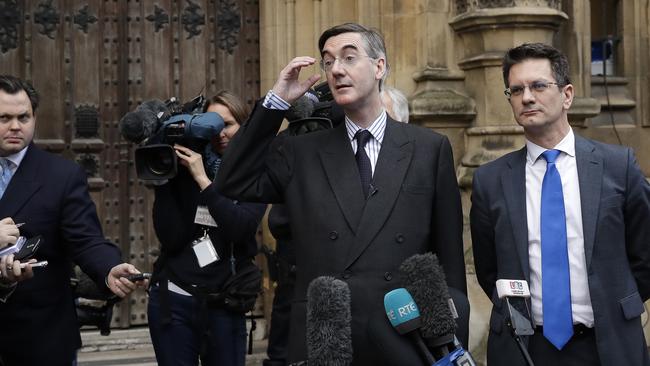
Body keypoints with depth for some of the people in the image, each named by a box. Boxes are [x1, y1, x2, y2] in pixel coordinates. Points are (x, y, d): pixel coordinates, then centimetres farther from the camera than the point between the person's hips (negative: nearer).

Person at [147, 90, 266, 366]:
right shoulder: (182, 170, 2)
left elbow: (240, 228, -16)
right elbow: (171, 238, -7)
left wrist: (203, 180, -17)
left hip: (224, 304, -1)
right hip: (174, 301, 1)